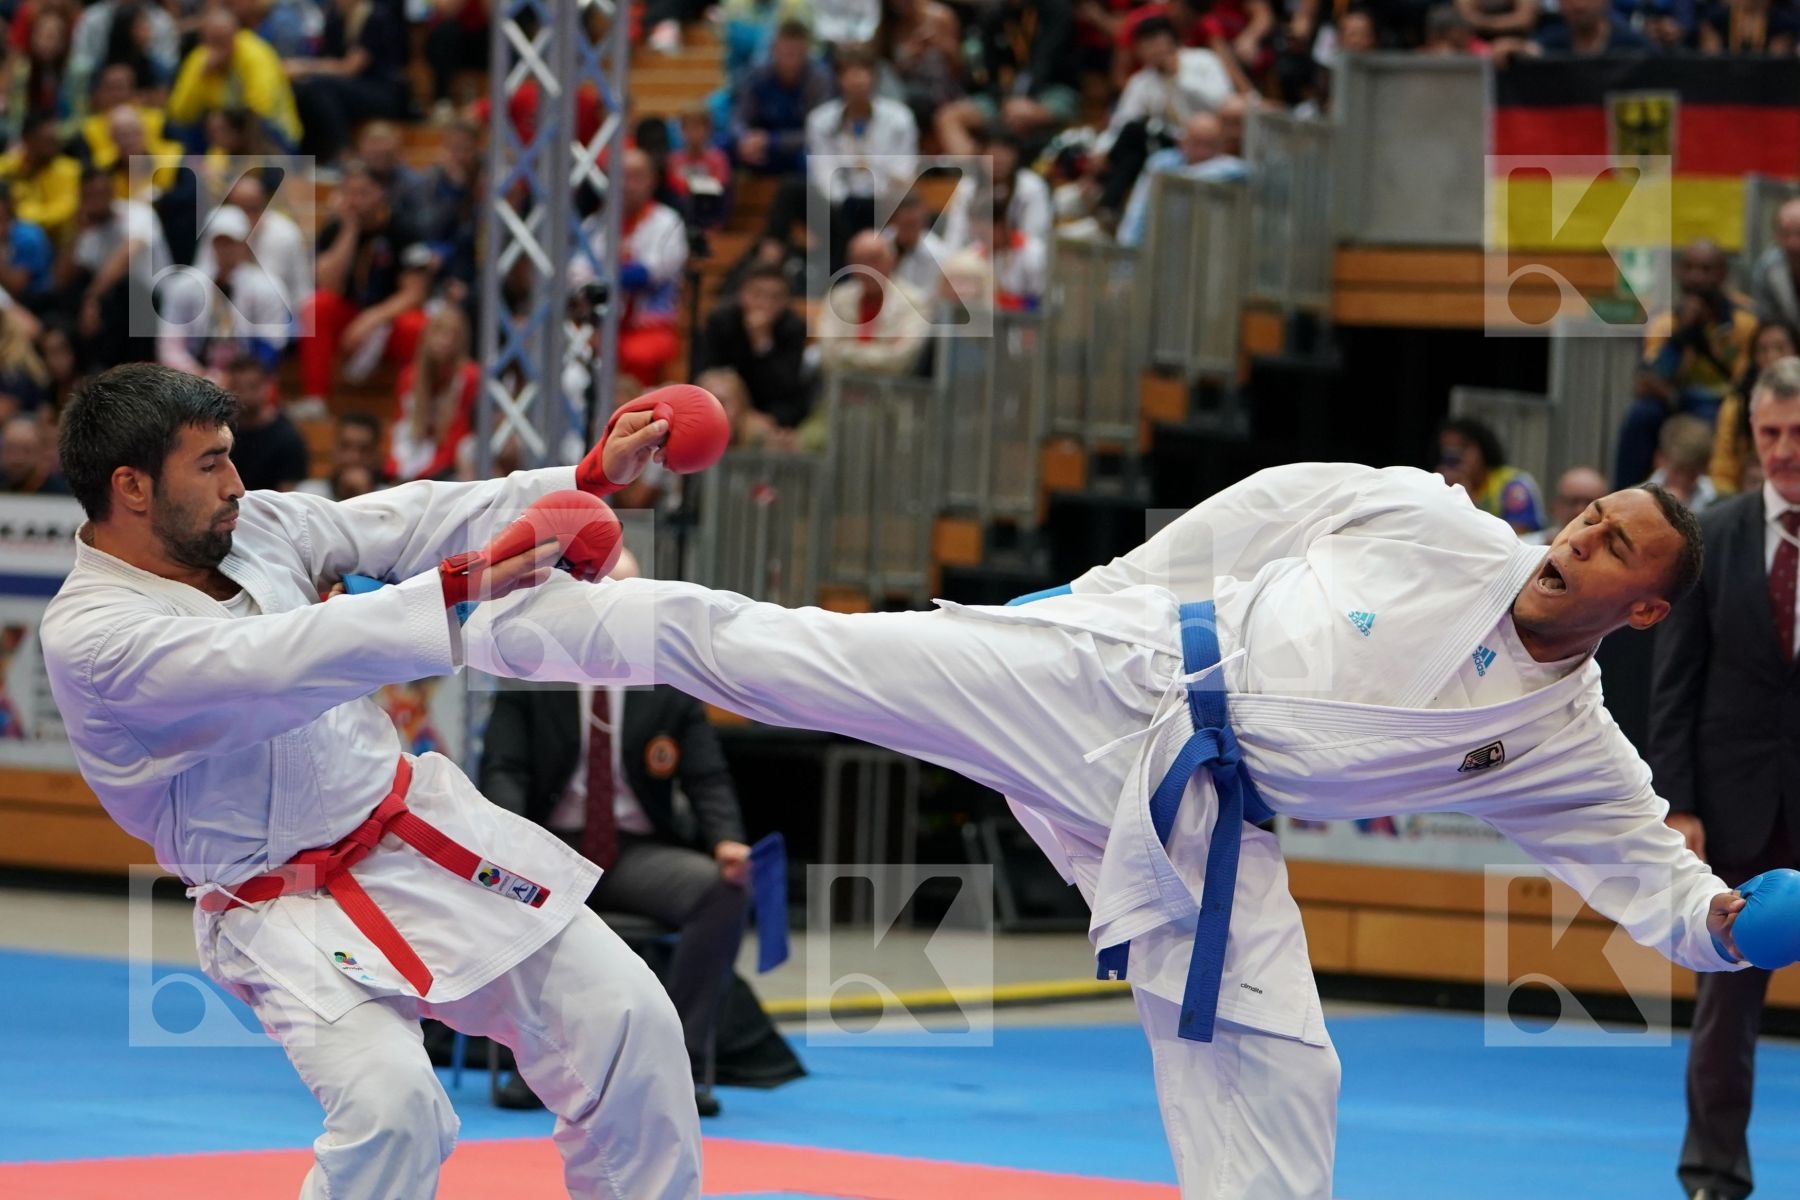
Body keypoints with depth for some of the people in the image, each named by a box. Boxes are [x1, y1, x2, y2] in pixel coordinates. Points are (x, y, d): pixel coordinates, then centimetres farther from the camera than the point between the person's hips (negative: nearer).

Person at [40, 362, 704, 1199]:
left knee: (623, 1017, 2)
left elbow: (407, 523, 5)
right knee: (391, 1107, -27)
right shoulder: (88, 636, -21)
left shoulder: (256, 527, -1)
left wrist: (592, 474, -2)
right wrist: (461, 590, -40)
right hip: (289, 911, -7)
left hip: (426, 831, 7)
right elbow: (271, 666, -34)